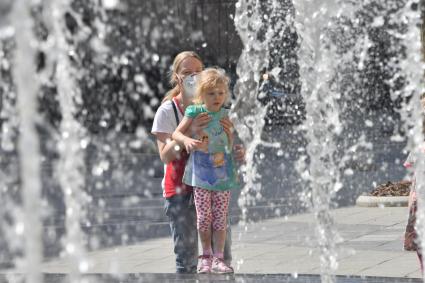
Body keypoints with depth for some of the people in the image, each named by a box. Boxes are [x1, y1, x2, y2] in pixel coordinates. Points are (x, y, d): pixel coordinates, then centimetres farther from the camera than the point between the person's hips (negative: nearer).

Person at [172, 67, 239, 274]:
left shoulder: (226, 115, 1)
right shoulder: (195, 112, -5)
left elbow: (231, 145, 9)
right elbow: (176, 133, -9)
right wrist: (187, 140, -25)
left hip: (223, 173, 1)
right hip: (201, 174, -1)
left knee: (220, 218, 3)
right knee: (204, 217, 2)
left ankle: (218, 258, 11)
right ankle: (206, 255, 20)